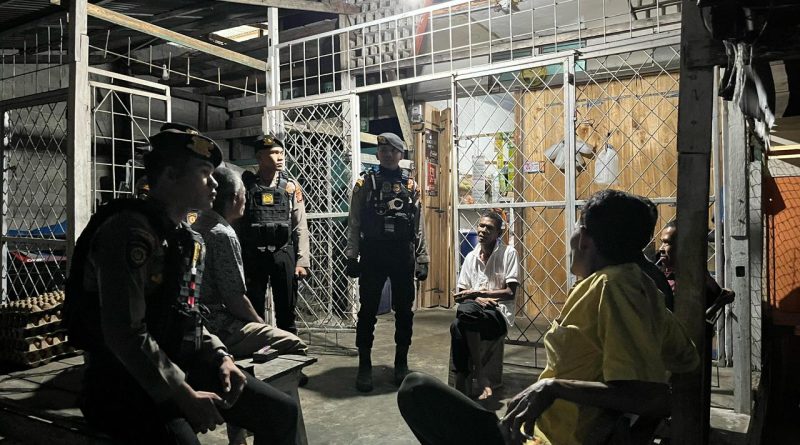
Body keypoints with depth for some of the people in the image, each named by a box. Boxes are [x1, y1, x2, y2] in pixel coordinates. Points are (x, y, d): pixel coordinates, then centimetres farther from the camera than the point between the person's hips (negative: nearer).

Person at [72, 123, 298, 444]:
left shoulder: (188, 239, 12)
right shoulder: (130, 231, -17)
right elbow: (125, 335, -24)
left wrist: (220, 357, 2)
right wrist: (184, 396, -20)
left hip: (180, 367, 9)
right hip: (122, 381, -8)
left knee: (281, 411, 3)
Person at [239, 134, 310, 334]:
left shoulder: (291, 186, 4)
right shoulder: (245, 185, 0)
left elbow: (300, 227, 3)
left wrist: (302, 261, -2)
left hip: (283, 254, 1)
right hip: (252, 256, -1)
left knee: (286, 310, 9)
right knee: (253, 311, 8)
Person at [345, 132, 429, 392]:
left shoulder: (411, 186, 9)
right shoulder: (365, 183, 4)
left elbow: (419, 226, 10)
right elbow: (354, 223, 1)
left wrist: (422, 259, 4)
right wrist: (351, 256, -6)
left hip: (403, 255, 2)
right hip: (372, 254, -2)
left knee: (404, 310, 8)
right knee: (367, 311, 2)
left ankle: (401, 363, 22)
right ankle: (364, 365, 14)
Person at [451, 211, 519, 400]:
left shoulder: (508, 253, 0)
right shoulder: (471, 257, 14)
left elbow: (510, 293, -7)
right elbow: (461, 294, 14)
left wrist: (475, 293, -13)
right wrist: (478, 299, -9)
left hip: (499, 315, -3)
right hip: (474, 314, 4)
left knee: (467, 310, -36)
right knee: (457, 327, -33)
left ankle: (478, 370, -21)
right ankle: (461, 381, -24)